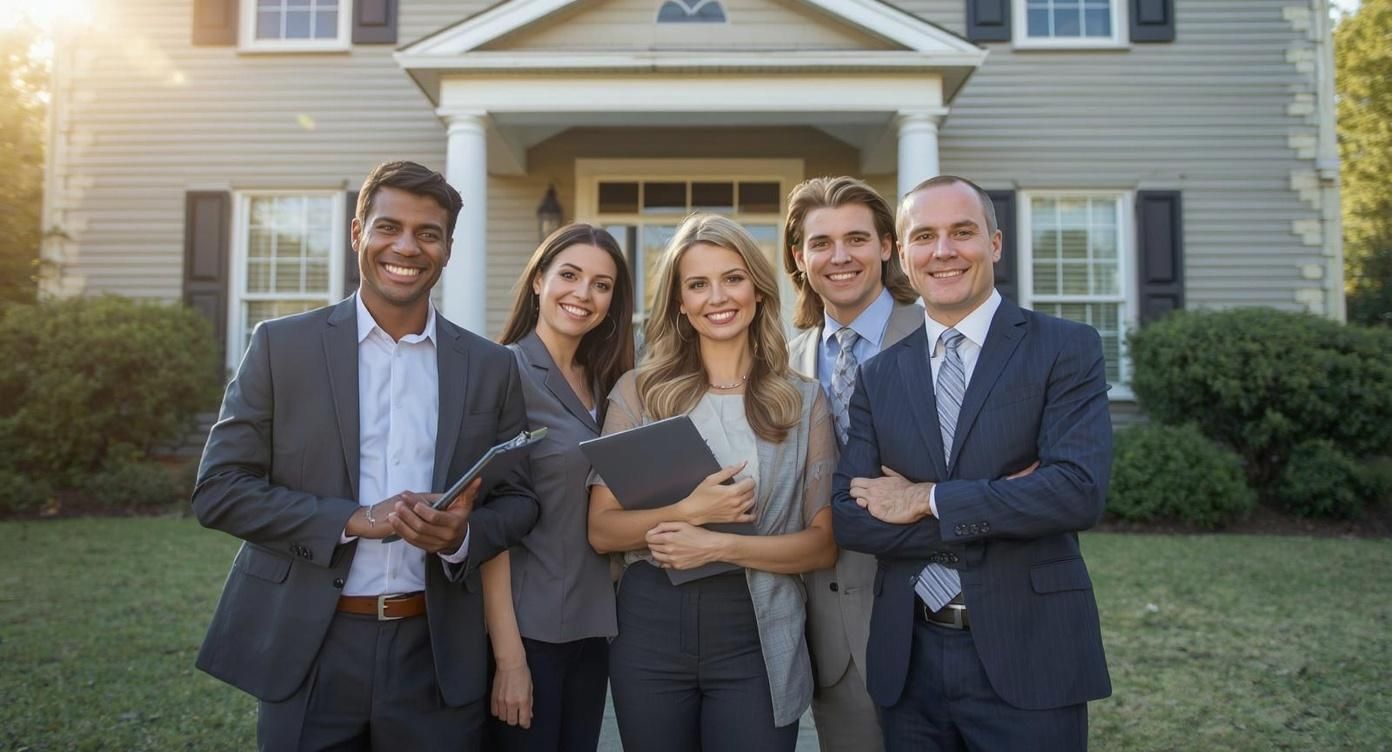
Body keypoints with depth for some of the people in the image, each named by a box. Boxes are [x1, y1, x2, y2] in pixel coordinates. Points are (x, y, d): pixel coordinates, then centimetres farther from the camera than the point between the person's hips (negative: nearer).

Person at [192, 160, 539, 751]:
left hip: (436, 656, 2)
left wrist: (462, 536, -14)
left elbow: (518, 501, 7)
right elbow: (219, 491, -4)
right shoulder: (281, 346, -1)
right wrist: (353, 520, -15)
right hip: (308, 651, -1)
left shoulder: (491, 367, 3)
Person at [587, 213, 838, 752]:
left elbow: (825, 544, -1)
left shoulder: (803, 400, 1)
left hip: (756, 639, 0)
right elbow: (602, 530, -1)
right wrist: (688, 512, -17)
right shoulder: (638, 390, 1)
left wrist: (722, 545, -15)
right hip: (650, 630, 1)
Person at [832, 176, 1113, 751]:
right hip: (908, 661, 3)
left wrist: (927, 500, -13)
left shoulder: (1066, 349, -3)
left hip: (1026, 657, -3)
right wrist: (1004, 505, -13)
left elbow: (1080, 490, -17)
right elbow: (850, 519, -4)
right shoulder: (878, 376, 5)